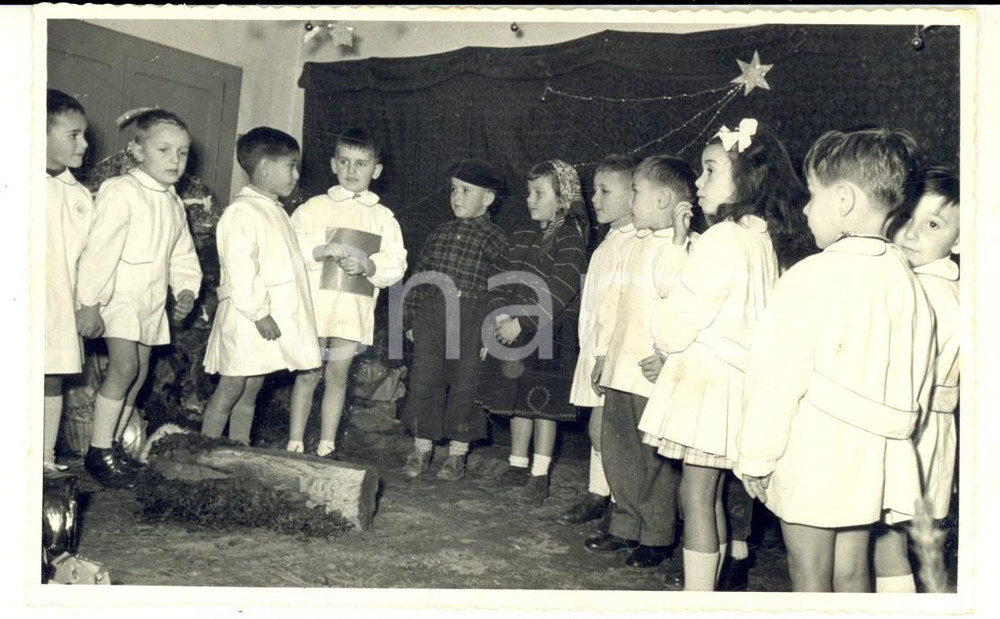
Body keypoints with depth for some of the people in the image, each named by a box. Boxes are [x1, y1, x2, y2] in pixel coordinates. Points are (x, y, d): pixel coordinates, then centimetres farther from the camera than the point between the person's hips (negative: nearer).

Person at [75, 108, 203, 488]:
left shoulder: (173, 204, 13)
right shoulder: (121, 192, -13)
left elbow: (182, 254, 19)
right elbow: (101, 249, -18)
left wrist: (186, 289, 3)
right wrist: (90, 302, -20)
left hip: (151, 300, 8)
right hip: (119, 296, -8)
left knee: (139, 371, 8)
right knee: (124, 366, -15)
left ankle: (114, 444, 19)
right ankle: (99, 450, -6)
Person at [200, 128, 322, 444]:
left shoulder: (274, 210, 17)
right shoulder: (242, 211, -13)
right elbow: (239, 269, -20)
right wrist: (259, 312, -21)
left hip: (274, 318, 9)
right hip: (246, 320, -9)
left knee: (250, 393, 12)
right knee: (230, 389, -1)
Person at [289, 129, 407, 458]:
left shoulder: (383, 218, 8)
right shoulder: (314, 207, 3)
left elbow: (396, 265, 2)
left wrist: (368, 264, -15)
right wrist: (322, 250, -20)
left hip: (355, 310, 1)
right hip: (315, 305, -1)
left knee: (337, 376, 8)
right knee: (308, 375, 4)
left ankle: (326, 448, 17)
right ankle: (294, 446, 14)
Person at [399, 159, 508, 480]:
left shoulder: (495, 239, -1)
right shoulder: (440, 234, 13)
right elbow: (419, 276, 14)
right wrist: (410, 319, 9)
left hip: (471, 319, -4)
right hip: (431, 312, 4)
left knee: (465, 386, 4)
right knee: (424, 381, 5)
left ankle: (457, 454, 17)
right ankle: (421, 448, 18)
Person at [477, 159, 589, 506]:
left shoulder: (570, 238, -10)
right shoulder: (522, 237, 12)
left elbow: (560, 290, -19)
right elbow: (503, 278, 10)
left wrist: (521, 322, -22)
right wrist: (499, 314, -7)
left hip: (549, 334, -6)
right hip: (513, 331, 7)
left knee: (544, 403, -1)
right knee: (518, 400, 13)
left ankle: (540, 476, 7)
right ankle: (518, 466, 26)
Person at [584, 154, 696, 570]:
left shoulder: (680, 250, -12)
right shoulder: (639, 246, 15)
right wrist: (603, 352, 19)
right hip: (622, 371, 9)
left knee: (655, 460, 3)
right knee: (616, 451, 15)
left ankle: (656, 539, 17)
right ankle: (625, 527, 29)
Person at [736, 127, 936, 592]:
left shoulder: (811, 276, -16)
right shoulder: (904, 278, 4)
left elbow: (779, 377, -15)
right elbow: (918, 383, 10)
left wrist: (755, 458, -7)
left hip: (812, 454, -6)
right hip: (872, 458, 6)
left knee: (809, 577, 5)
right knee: (851, 571, 16)